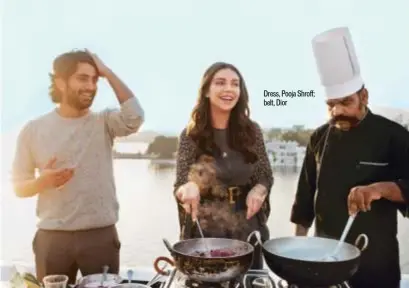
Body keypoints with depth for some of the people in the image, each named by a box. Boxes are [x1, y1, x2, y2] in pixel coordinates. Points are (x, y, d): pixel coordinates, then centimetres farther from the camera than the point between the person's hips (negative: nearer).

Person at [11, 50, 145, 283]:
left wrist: (108, 72, -14)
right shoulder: (33, 130, 1)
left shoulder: (104, 122, 1)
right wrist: (42, 182, -16)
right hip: (52, 238, 1)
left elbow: (135, 117, -21)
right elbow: (19, 186, 6)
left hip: (102, 235, 0)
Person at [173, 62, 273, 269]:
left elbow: (266, 176, 6)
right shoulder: (190, 135, -7)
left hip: (245, 226, 2)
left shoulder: (252, 131, -3)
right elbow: (180, 186, -5)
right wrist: (189, 187, -28)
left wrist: (259, 190, -16)